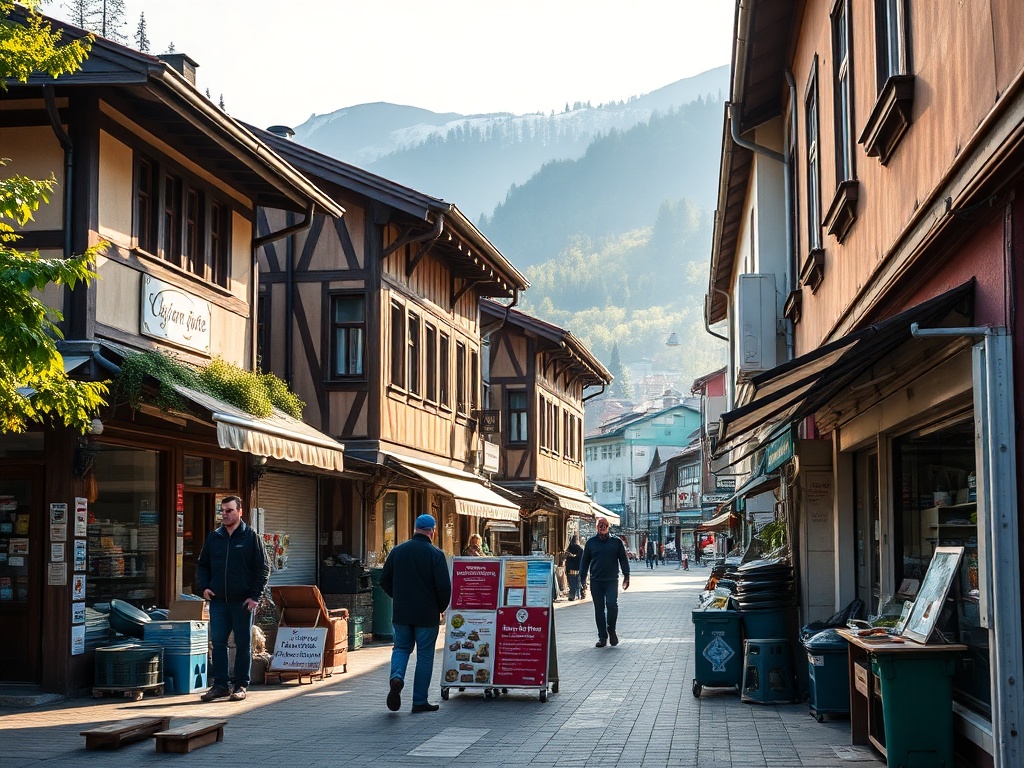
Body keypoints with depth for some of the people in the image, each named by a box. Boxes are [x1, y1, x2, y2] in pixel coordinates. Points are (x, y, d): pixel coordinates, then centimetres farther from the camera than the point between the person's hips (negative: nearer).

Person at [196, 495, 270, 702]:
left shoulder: (251, 537, -1)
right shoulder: (213, 538, 11)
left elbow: (263, 568, -2)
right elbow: (202, 565, 20)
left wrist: (255, 596, -9)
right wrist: (204, 587, 2)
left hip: (243, 601, -4)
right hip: (218, 601, 4)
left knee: (243, 644, 3)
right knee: (218, 642, 2)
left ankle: (241, 685, 10)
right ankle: (220, 684, 9)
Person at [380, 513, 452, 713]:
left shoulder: (397, 551, 3)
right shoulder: (435, 554, -11)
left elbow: (384, 581, 9)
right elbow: (444, 586, -15)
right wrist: (441, 607, 3)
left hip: (401, 613, 3)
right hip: (427, 615, -3)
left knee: (401, 647, 19)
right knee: (425, 655, 7)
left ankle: (396, 677, -11)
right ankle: (420, 701, 9)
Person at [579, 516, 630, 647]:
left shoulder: (616, 542, 6)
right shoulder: (591, 542, 8)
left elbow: (623, 559, 9)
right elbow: (584, 561, 12)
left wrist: (626, 576, 3)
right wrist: (582, 578, 7)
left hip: (612, 580, -2)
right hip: (596, 581, 2)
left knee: (612, 604, -16)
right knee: (599, 609, 4)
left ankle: (611, 630, 7)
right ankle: (602, 637, 11)